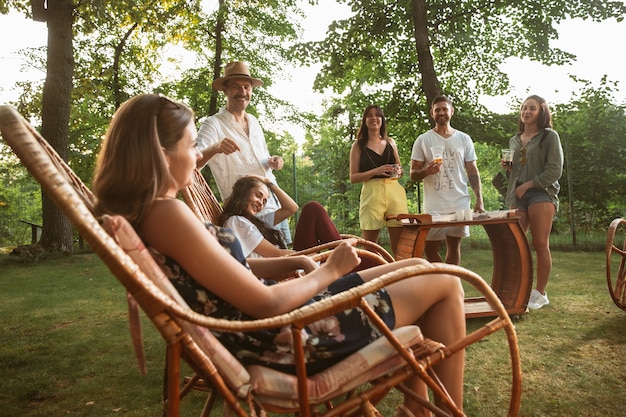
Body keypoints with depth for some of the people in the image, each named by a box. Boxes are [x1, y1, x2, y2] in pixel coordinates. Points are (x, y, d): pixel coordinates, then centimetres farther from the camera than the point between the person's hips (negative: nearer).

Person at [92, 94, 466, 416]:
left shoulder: (144, 213, 8)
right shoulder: (167, 214, -23)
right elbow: (266, 305, -23)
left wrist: (288, 262, 5)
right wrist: (330, 270, -7)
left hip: (263, 322, 10)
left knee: (416, 268, 19)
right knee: (445, 285, 2)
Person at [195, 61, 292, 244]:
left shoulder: (253, 121, 12)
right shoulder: (213, 124, -9)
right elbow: (193, 163, -22)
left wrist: (272, 162, 1)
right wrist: (214, 149, -43)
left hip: (275, 201, 7)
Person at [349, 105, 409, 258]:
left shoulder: (390, 142, 17)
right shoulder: (358, 146, 7)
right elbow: (353, 178, 1)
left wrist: (398, 171, 2)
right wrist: (375, 172, -12)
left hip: (395, 192, 3)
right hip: (372, 193, -3)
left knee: (399, 245, 0)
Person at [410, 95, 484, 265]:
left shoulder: (464, 139, 11)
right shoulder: (423, 140, 5)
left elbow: (472, 171, 10)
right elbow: (413, 174, 4)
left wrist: (479, 199, -1)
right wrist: (426, 171, -18)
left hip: (459, 203, 1)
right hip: (433, 205, -1)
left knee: (454, 245, 6)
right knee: (430, 248, 0)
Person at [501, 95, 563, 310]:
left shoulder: (549, 136, 4)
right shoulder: (514, 141, 19)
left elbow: (555, 170, -5)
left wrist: (528, 185, -11)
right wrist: (507, 168, 4)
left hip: (542, 194, -4)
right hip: (517, 197, 5)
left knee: (540, 245, -4)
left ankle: (540, 293, 4)